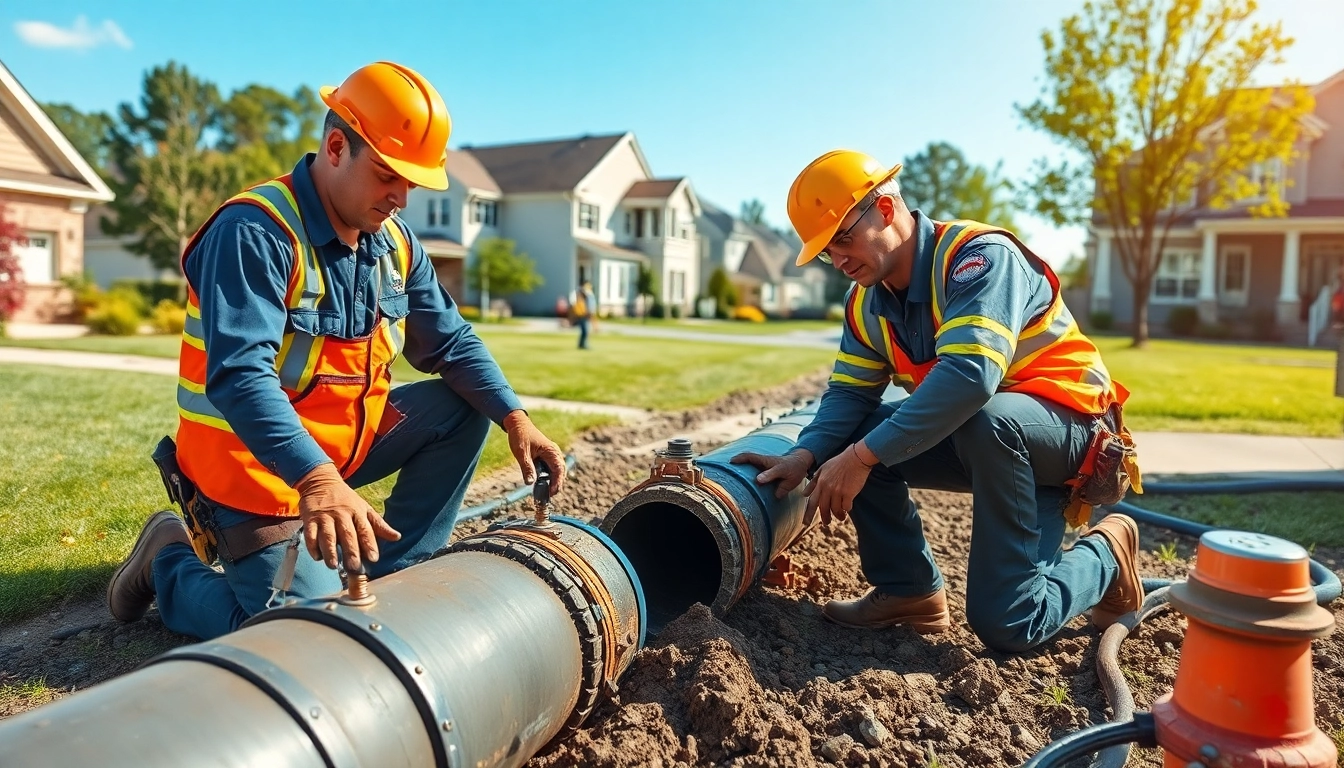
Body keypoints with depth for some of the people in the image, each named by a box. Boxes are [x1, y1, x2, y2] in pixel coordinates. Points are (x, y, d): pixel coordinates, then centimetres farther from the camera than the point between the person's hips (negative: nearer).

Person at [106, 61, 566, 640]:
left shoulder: (394, 243, 1)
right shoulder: (254, 232, -22)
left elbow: (449, 342, 4)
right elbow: (240, 375, -33)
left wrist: (515, 418, -11)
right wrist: (316, 479, -47)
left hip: (347, 441, 8)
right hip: (257, 466, -7)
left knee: (462, 407, -4)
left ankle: (389, 575, 3)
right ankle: (171, 562, 15)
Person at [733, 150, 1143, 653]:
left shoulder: (979, 256, -24)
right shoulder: (867, 305, 1)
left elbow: (970, 374, -39)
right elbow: (849, 392, -3)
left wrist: (863, 456, -39)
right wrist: (805, 455, -24)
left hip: (1067, 427, -7)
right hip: (977, 440, 7)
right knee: (847, 439, -10)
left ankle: (1103, 556, 2)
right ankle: (908, 590, 0)